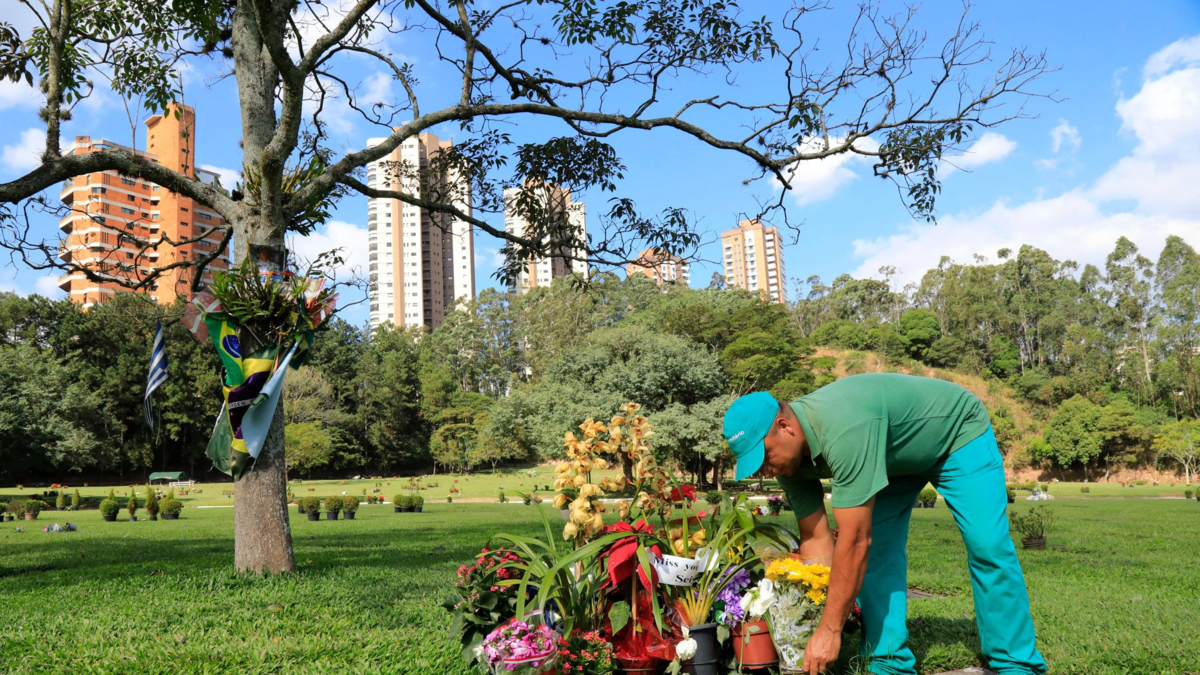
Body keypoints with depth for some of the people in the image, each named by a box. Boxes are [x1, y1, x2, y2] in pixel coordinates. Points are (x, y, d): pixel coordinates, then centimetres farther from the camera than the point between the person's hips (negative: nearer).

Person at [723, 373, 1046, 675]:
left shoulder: (843, 430, -44)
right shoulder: (789, 454, -19)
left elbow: (854, 541, -42)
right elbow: (816, 538, -11)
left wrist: (830, 629, -35)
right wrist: (818, 614, -12)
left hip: (957, 432, -6)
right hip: (897, 453, 7)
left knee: (987, 548, -13)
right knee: (877, 551, -5)